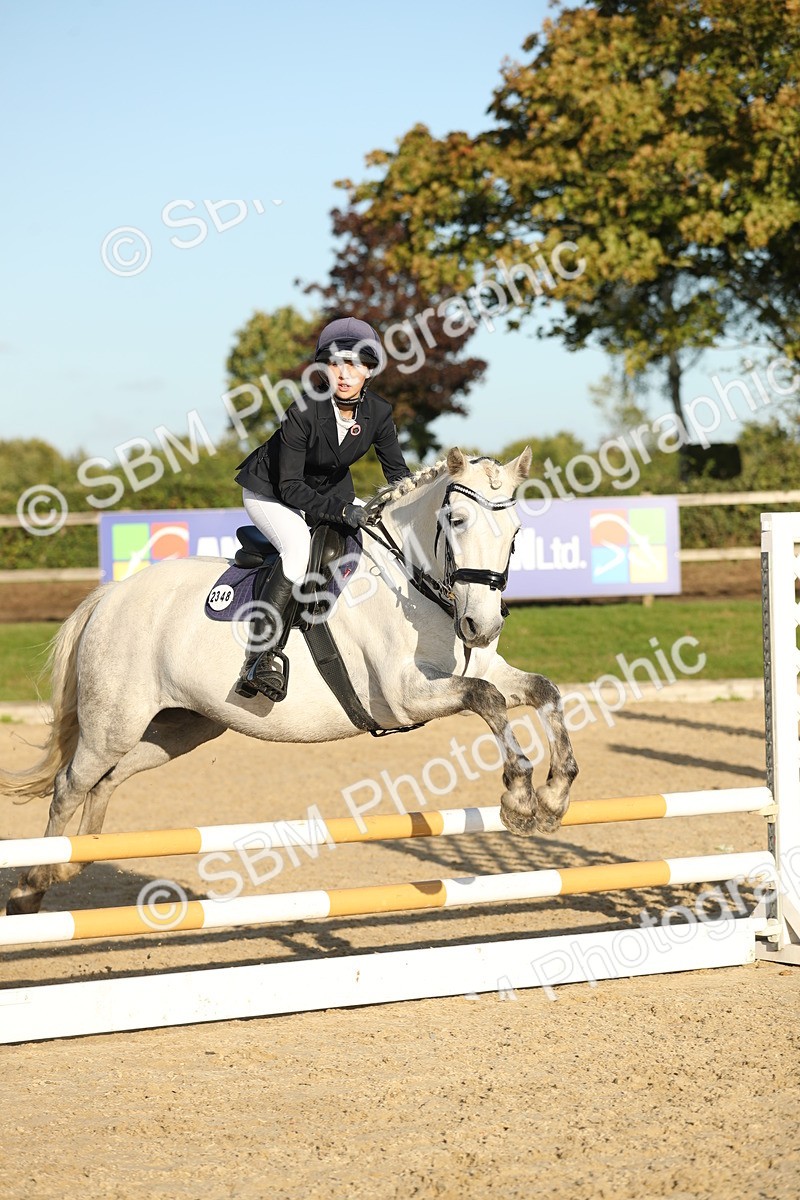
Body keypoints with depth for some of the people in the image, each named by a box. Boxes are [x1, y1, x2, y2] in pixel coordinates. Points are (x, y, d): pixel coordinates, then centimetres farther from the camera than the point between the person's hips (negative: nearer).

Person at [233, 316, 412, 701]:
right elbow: (289, 486, -26)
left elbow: (398, 473, -4)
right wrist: (339, 511, -37)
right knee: (299, 547, -33)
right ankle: (262, 656, -33)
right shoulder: (304, 412, -30)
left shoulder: (378, 413, -16)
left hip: (331, 488, 6)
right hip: (269, 491, -6)